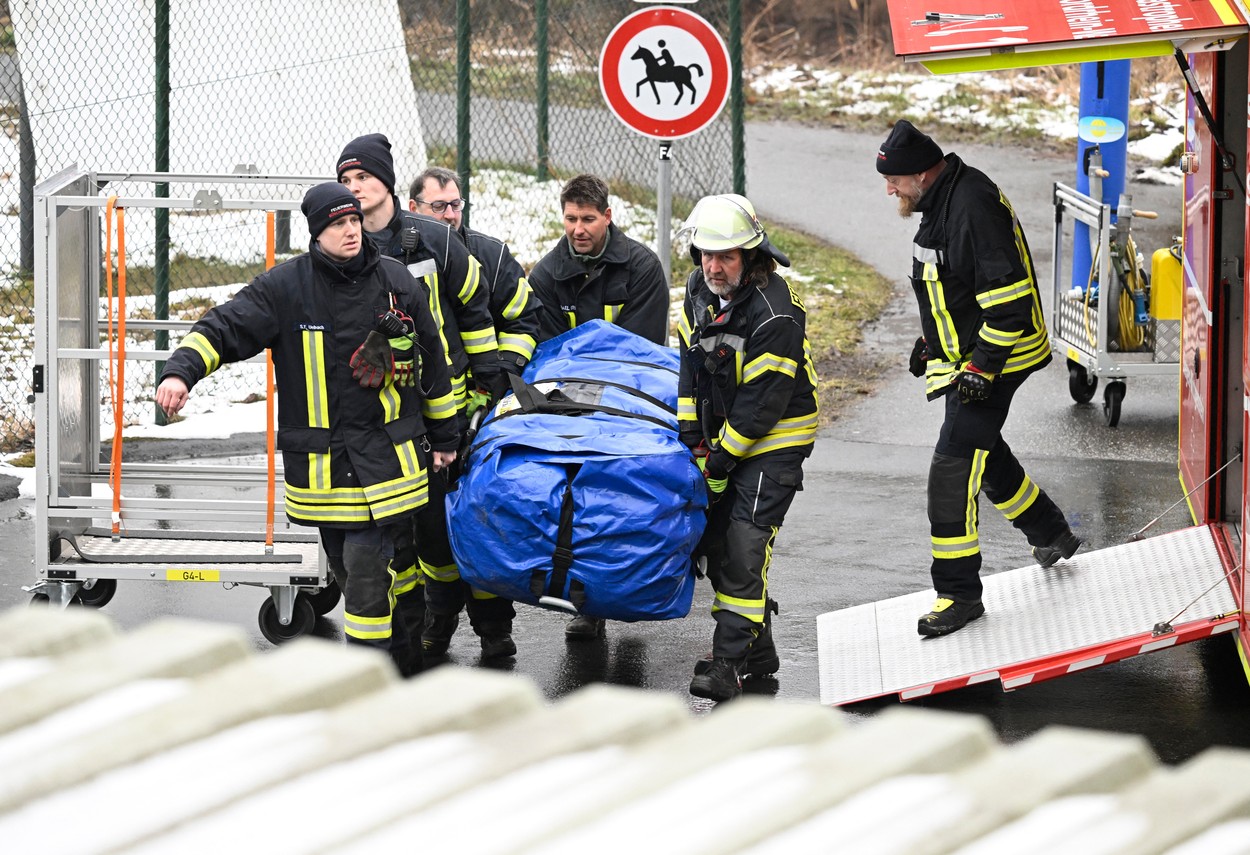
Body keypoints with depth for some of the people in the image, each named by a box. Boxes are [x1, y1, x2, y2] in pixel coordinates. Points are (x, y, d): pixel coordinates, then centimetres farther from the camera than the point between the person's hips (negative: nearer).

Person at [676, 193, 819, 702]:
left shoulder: (774, 315, -26)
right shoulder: (700, 291, 0)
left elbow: (762, 402, -23)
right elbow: (691, 364, 9)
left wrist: (721, 462, -18)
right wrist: (691, 436, 1)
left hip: (775, 439, -8)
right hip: (722, 432, 8)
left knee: (744, 545, -16)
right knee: (714, 539, 10)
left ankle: (728, 663, -16)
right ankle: (759, 654, 23)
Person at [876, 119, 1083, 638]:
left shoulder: (973, 207, -26)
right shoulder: (942, 203, 6)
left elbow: (1009, 296, -27)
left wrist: (982, 367, -25)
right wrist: (931, 341, 23)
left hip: (995, 360, -11)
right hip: (965, 356, 11)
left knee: (953, 468, -12)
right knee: (985, 455, 24)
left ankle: (959, 593, -6)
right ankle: (1052, 536, 44)